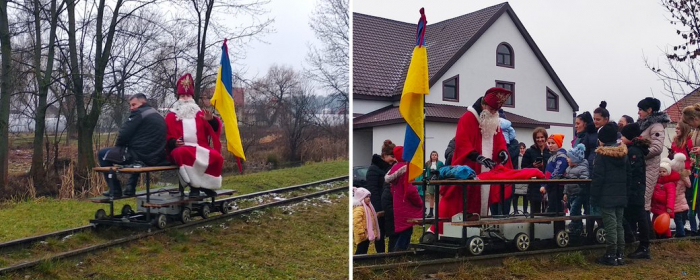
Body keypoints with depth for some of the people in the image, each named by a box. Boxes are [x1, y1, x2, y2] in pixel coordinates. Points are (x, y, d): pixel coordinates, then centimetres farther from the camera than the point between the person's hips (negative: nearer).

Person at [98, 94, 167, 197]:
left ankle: (115, 190, 6)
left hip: (141, 157, -9)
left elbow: (124, 134, -12)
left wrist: (118, 145, 9)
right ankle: (131, 187, 31)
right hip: (157, 158, 9)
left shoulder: (139, 113, -8)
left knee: (102, 154, 6)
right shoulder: (158, 116, 18)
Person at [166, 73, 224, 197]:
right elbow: (167, 136, 9)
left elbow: (215, 128, 8)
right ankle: (194, 185, -32)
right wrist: (174, 143, -15)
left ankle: (207, 183, -11)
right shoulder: (171, 116, 16)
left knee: (216, 156, -30)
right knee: (183, 154, -41)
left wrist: (211, 120, -15)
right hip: (180, 148, -2)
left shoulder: (199, 113, 21)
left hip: (200, 148, 2)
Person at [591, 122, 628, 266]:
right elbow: (626, 174, 12)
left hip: (606, 196, -7)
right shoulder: (623, 152, 8)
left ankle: (611, 256, -1)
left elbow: (597, 177, -14)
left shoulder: (602, 154, -11)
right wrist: (623, 191, 18)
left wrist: (594, 196, -8)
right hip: (621, 195, 7)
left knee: (610, 226, -4)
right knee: (619, 225, 12)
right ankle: (620, 255, 14)